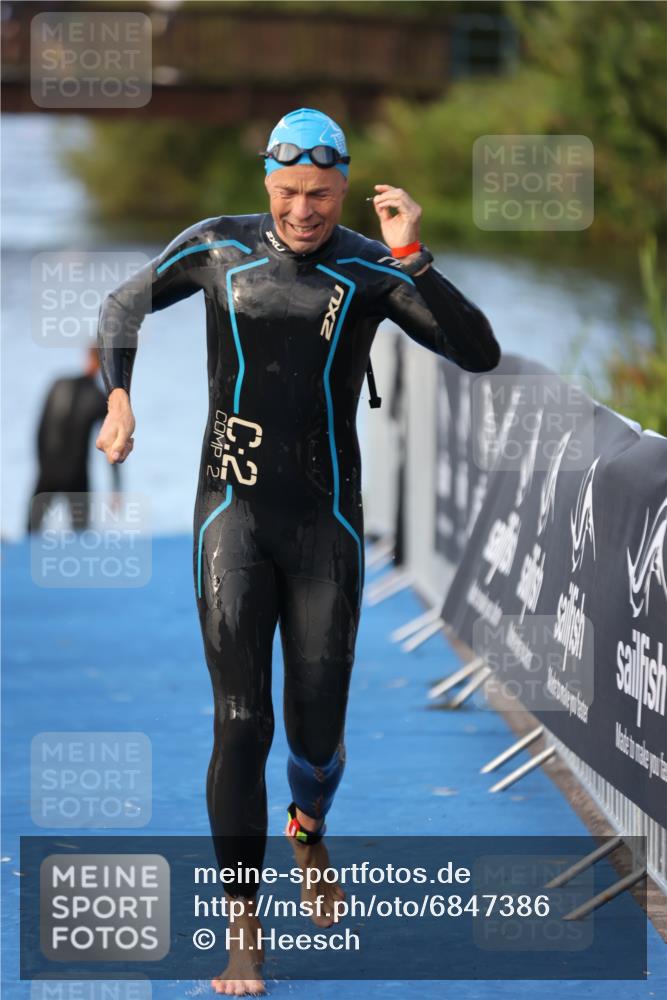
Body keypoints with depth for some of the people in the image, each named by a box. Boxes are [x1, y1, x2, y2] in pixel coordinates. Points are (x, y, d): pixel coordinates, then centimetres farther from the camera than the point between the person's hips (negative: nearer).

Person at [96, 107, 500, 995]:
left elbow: (479, 353, -16)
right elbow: (124, 307, 14)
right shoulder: (218, 248, -1)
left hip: (328, 524, 0)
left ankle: (308, 833, 42)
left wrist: (413, 259, -25)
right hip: (234, 515, 0)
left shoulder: (372, 269, -6)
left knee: (318, 733, 5)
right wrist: (118, 396, -3)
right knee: (241, 725, -9)